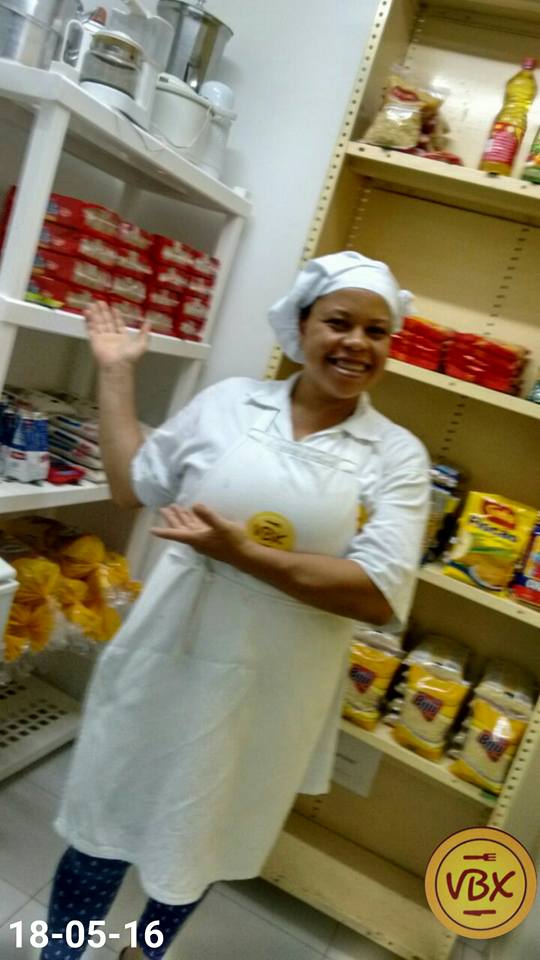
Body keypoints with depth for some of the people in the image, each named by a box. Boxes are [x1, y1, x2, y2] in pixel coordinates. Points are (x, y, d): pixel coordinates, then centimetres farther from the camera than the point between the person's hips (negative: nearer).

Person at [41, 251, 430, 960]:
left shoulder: (397, 456, -7)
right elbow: (133, 485, 8)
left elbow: (381, 597, -16)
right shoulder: (229, 401, -2)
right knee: (108, 821, 17)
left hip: (267, 692, 0)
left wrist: (242, 553, -22)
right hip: (167, 663, 1)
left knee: (201, 839, 23)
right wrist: (116, 374, 7)